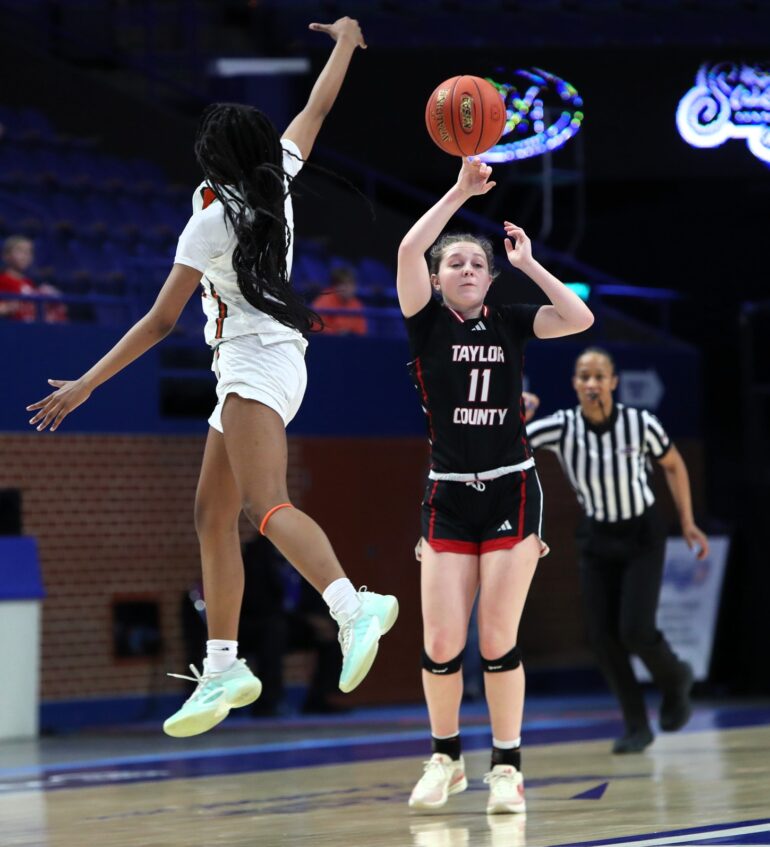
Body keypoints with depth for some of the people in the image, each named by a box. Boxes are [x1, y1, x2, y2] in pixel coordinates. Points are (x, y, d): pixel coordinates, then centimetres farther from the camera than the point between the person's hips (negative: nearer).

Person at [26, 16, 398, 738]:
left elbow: (161, 320, -11)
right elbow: (316, 110, 24)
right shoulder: (277, 180, 6)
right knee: (213, 515, 9)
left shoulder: (212, 219, -11)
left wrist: (85, 384, -8)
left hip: (256, 363, -9)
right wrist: (345, 42, 40)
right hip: (260, 366, 9)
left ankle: (354, 606, -47)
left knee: (264, 505, -26)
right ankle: (222, 670, 8)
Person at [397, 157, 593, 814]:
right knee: (441, 646, -4)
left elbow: (580, 319, -8)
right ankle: (445, 759, 17)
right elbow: (409, 251, -14)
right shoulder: (427, 322, 2)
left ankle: (507, 767, 8)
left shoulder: (510, 323, 7)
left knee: (498, 642, -4)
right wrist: (462, 191, -13)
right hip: (449, 497, 0)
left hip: (512, 493, 0)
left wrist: (528, 263, -2)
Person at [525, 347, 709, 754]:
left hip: (642, 536, -2)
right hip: (597, 538, 3)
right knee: (602, 636, -4)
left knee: (635, 630, -14)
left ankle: (675, 679, 20)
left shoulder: (641, 424, -18)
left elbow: (673, 465, 1)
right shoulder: (561, 428, -16)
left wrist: (687, 522, 1)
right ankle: (636, 726, 12)